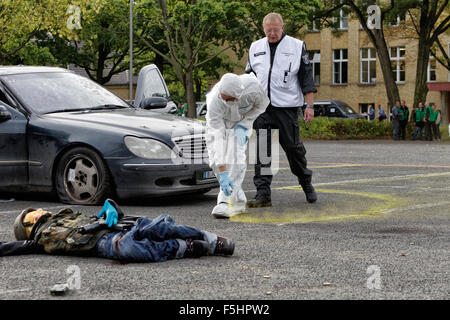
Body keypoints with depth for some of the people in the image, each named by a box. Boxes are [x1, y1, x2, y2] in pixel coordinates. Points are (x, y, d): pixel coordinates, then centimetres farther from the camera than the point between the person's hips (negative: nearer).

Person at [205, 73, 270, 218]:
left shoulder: (252, 87, -38)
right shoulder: (215, 101, -40)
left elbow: (262, 104, -13)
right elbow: (217, 138, -42)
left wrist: (243, 126, -23)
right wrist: (223, 174, -45)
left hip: (242, 119, 0)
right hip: (218, 120, 0)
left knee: (235, 156, -22)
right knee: (215, 159, -10)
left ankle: (228, 201, -25)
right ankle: (239, 200, 4)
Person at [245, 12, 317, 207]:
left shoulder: (297, 47, 4)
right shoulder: (255, 48, 13)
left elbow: (306, 78, 3)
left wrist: (309, 105, -3)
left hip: (287, 107, -2)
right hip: (261, 108, 3)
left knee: (293, 148, 4)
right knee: (262, 151, -4)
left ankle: (306, 184, 26)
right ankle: (263, 194, -4)